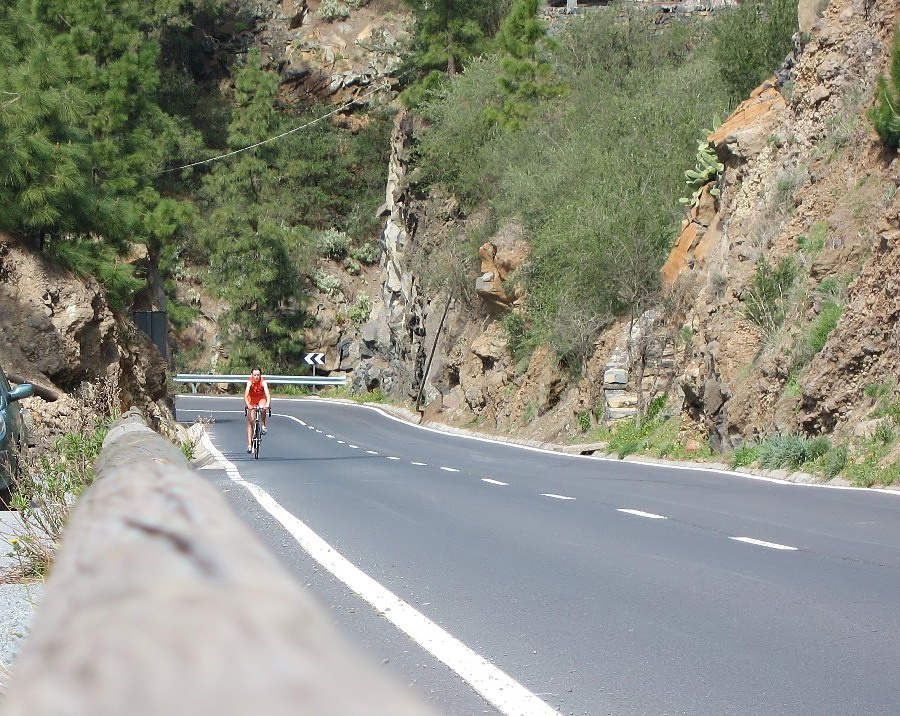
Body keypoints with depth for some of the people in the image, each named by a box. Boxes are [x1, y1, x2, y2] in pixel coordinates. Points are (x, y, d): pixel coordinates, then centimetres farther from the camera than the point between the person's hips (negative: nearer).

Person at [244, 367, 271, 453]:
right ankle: (249, 444, -2)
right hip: (251, 400, 0)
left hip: (261, 399, 0)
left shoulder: (263, 382, -27)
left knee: (263, 408, -37)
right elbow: (246, 395, -39)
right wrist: (248, 405, -56)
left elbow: (267, 394, -38)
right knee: (250, 422, -6)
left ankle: (264, 425, -12)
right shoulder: (250, 382, -27)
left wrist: (267, 404, -56)